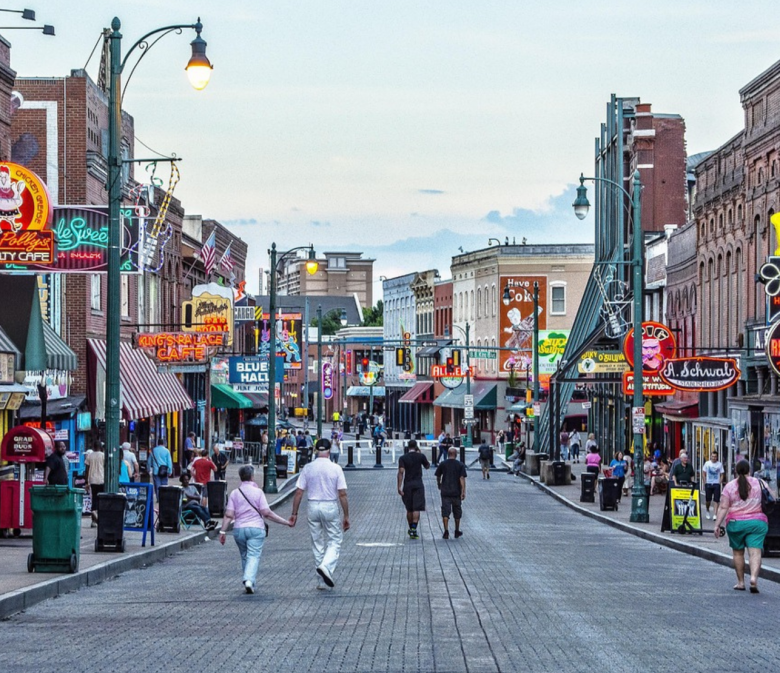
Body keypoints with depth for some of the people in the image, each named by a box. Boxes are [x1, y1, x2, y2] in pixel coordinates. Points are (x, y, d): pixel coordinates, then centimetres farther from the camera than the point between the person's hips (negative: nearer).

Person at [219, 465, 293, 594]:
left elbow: (228, 515, -3)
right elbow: (266, 513, -9)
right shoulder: (258, 492, -4)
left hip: (239, 529, 3)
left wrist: (223, 531, 1)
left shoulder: (235, 493, 4)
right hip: (256, 528, -3)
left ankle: (249, 583, 20)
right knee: (254, 556, -7)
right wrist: (286, 522, -5)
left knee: (245, 557, 17)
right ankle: (249, 580, -28)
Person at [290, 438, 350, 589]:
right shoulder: (336, 469, -7)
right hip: (331, 507, -3)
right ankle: (326, 566, -18)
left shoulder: (308, 468, 0)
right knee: (335, 541, 8)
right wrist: (346, 516, -3)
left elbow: (299, 493, -1)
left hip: (313, 507, 3)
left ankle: (321, 581, 15)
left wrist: (294, 513, 6)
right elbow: (342, 494, -9)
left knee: (317, 543, 11)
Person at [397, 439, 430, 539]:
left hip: (407, 485, 2)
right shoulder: (420, 456, -1)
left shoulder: (403, 458, -1)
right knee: (416, 508, -6)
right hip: (418, 484, -2)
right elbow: (427, 466, 16)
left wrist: (399, 487, -12)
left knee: (409, 509, 13)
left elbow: (401, 472, -10)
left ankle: (411, 529, 23)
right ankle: (414, 529, -17)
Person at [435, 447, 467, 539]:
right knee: (457, 511, 14)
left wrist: (439, 485, 30)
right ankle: (457, 531, 24)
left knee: (445, 512, -3)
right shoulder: (460, 465, -2)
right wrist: (463, 492, -11)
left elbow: (438, 476, 11)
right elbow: (462, 479, -10)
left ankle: (446, 531, -15)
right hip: (456, 492, 0)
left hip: (445, 492, 0)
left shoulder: (443, 464, 1)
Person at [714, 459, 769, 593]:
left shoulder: (729, 486, -1)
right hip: (757, 523, 0)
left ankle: (740, 582, 18)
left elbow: (723, 507, -8)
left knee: (737, 552, 14)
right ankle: (754, 577, -27)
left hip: (736, 523, 0)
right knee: (755, 552, -6)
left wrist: (717, 524, -8)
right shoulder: (759, 483, 3)